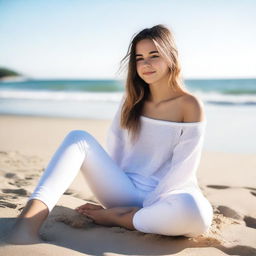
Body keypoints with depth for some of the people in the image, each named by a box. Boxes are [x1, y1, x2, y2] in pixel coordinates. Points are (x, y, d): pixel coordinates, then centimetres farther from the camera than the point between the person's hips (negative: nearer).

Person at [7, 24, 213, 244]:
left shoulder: (190, 106, -8)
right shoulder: (132, 99, 7)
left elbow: (184, 169, -11)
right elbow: (114, 144, 8)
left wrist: (147, 207, -13)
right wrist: (110, 183, -2)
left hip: (164, 197, -3)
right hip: (126, 192, 4)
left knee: (197, 213, -39)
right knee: (78, 138, -14)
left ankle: (114, 217, -17)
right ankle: (29, 221, -33)